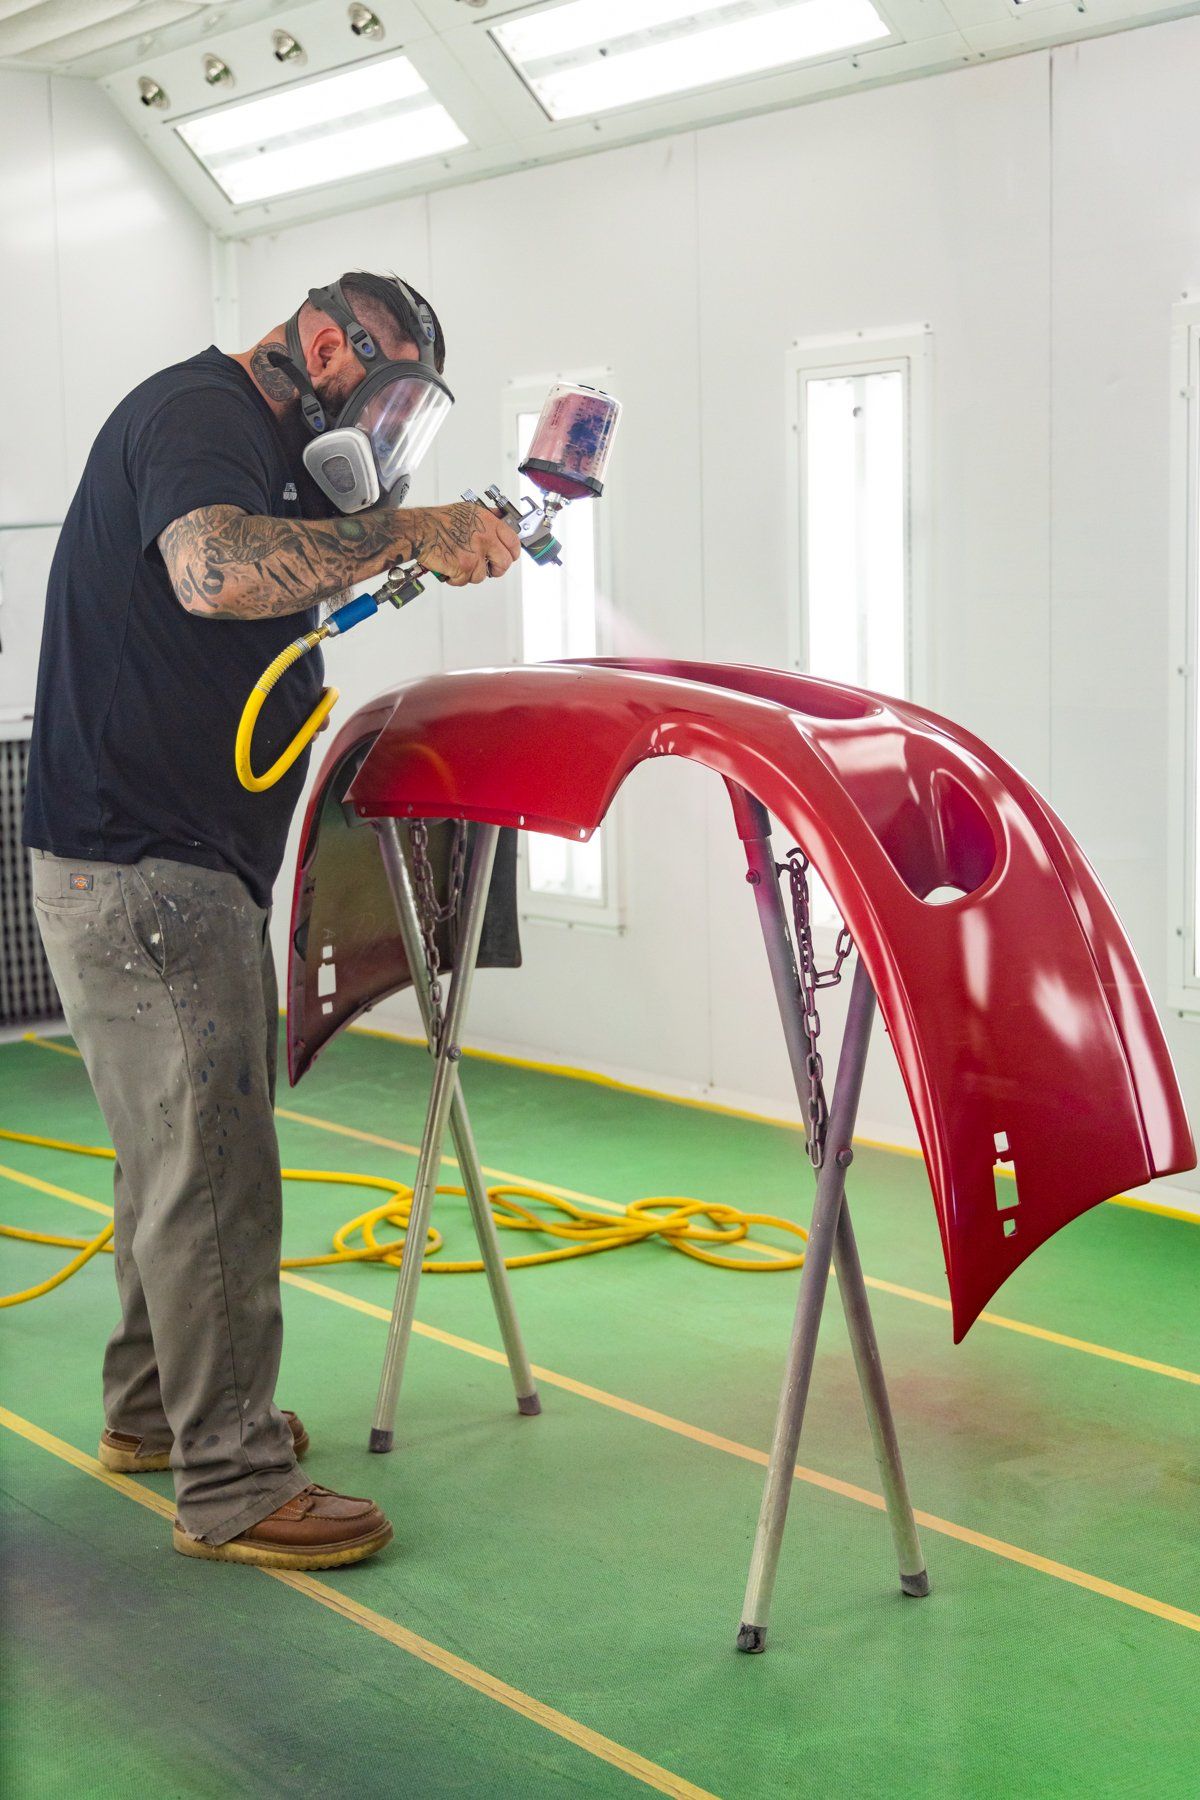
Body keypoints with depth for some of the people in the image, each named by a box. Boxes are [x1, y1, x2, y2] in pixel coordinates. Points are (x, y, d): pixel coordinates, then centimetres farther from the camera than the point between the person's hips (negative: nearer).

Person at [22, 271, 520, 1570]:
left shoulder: (261, 446, 21)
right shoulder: (198, 411, -13)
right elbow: (216, 571, -32)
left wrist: (439, 540, 10)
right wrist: (406, 531, -26)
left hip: (183, 866, 11)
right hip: (140, 866, -11)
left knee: (175, 1157, 18)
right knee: (212, 1176, -7)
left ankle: (154, 1410, 32)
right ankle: (233, 1488, 1)